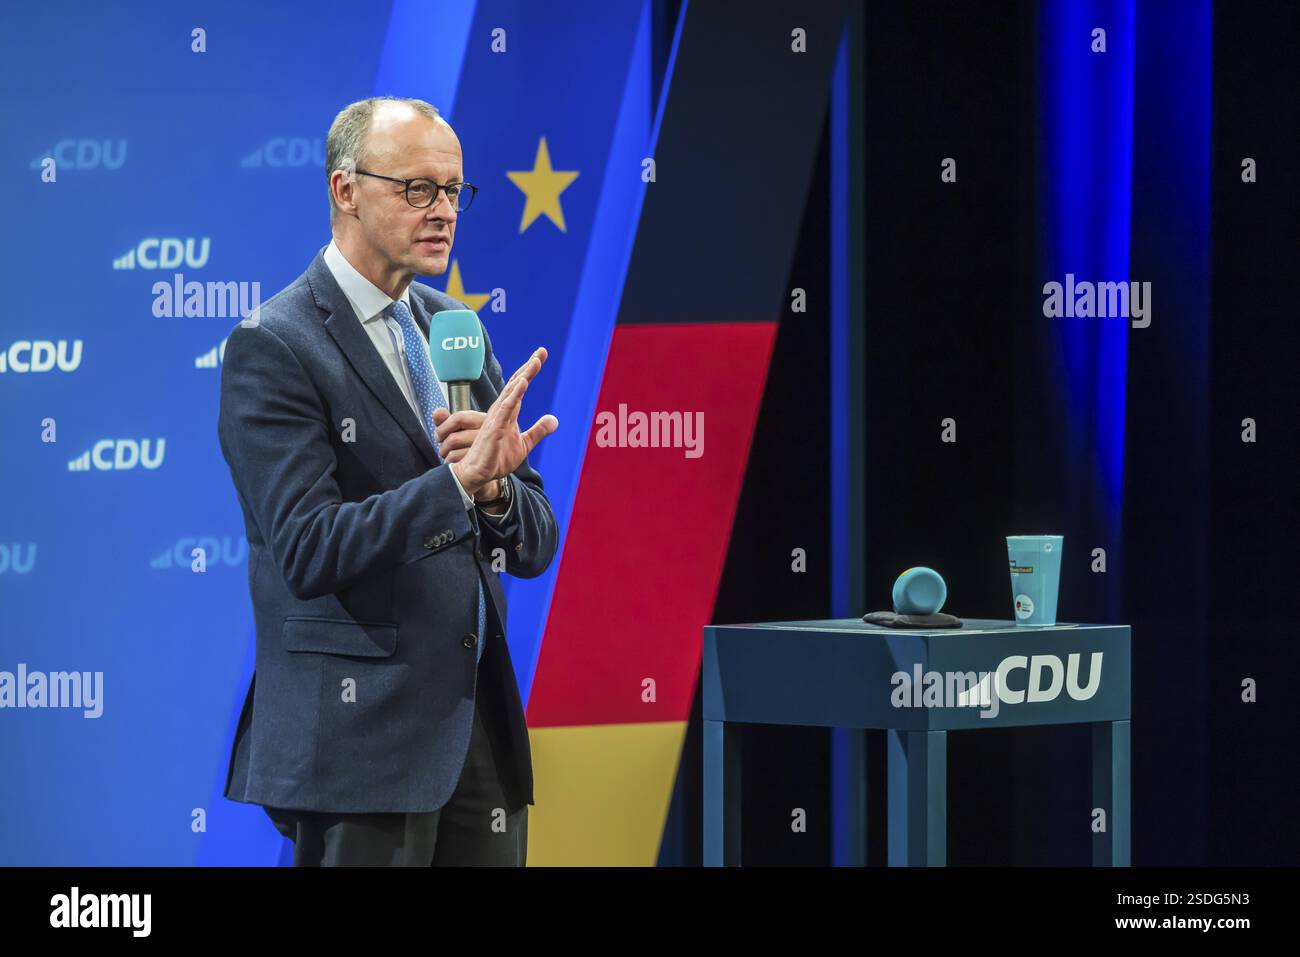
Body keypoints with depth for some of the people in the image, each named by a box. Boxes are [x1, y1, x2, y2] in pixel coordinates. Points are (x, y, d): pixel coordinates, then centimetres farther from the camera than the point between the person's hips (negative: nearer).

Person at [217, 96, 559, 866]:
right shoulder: (273, 348, -8)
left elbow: (535, 544, 12)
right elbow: (310, 550, -18)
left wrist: (496, 489, -10)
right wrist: (456, 481, -27)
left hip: (480, 723, 6)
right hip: (362, 734, -6)